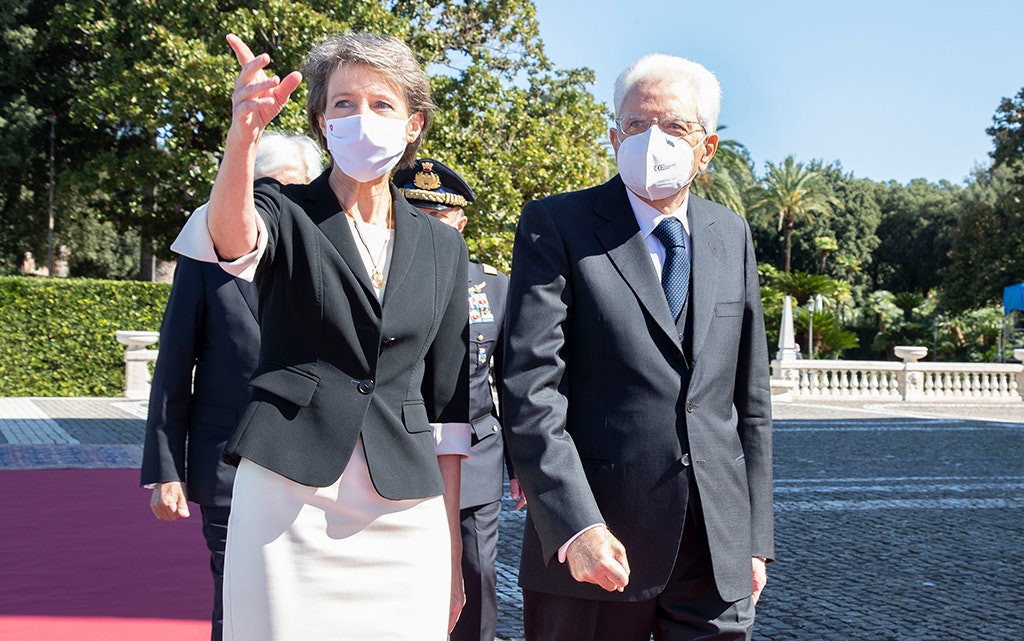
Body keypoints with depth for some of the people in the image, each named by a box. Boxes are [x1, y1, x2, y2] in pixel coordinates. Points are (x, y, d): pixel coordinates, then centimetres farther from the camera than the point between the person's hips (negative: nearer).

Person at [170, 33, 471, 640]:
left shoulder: (442, 245, 9)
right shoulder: (285, 210, 2)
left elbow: (447, 405, 10)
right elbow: (232, 241, -24)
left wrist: (452, 551, 8)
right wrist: (243, 134, -43)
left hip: (405, 511, 3)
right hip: (290, 495, -2)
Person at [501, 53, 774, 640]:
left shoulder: (732, 235, 11)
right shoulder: (556, 227, -4)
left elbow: (750, 395, 13)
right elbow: (530, 390, -12)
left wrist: (756, 536, 10)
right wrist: (575, 526, -20)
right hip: (592, 546, -4)